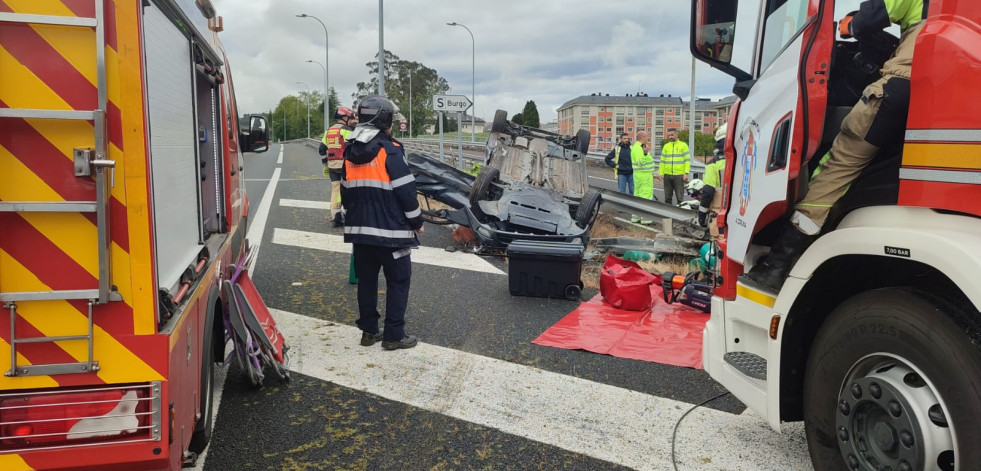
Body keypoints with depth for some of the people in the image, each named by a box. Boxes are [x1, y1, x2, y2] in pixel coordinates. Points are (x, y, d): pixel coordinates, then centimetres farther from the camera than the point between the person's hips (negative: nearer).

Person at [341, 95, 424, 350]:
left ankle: (369, 330, 22)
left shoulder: (350, 152, 9)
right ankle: (394, 335, 5)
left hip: (359, 229, 7)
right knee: (398, 281, 3)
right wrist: (417, 221, -3)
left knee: (366, 279, 15)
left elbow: (346, 191, 16)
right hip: (390, 229, -7)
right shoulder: (390, 150, -13)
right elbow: (406, 190, -14)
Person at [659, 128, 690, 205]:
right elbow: (662, 161, 14)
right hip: (667, 175, 4)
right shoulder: (666, 146, 13)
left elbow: (687, 160, -2)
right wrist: (661, 173, 4)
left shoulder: (683, 145, 3)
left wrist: (686, 173, -12)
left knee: (680, 197, -3)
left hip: (679, 175, -4)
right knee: (667, 197, 8)